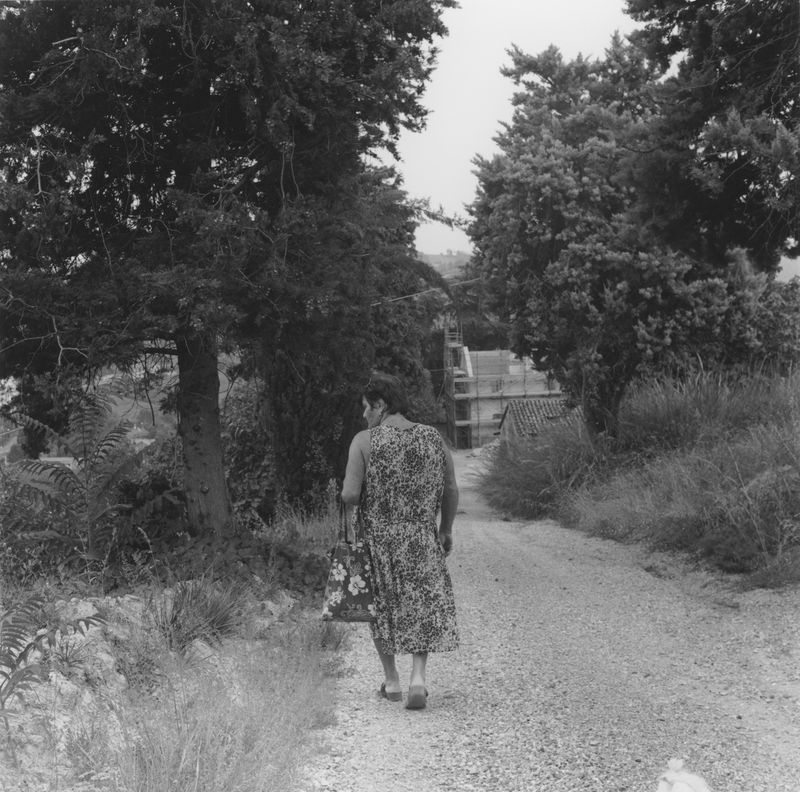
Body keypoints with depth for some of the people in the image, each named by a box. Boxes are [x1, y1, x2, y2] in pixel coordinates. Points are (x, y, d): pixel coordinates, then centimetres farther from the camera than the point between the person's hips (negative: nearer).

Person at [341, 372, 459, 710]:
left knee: (381, 606, 17)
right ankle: (417, 678, -6)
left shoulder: (364, 441, -10)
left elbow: (350, 495, -16)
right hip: (421, 539, 2)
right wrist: (446, 530, 18)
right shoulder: (433, 438, 1)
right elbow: (451, 491, 5)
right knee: (424, 607, 11)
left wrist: (347, 496, 8)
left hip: (376, 537, -2)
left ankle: (392, 681, 24)